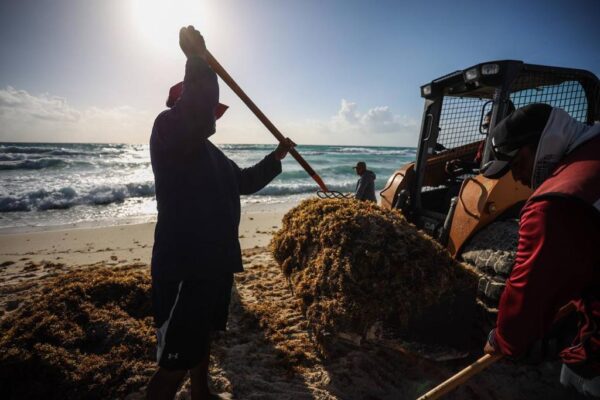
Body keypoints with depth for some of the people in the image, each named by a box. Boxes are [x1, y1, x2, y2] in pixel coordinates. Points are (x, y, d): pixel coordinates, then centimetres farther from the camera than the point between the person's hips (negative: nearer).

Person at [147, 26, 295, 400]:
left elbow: (244, 181, 26)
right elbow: (198, 108, -34)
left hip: (214, 261, 10)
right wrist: (198, 60, -25)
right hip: (183, 267, -10)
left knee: (203, 337, 28)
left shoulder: (211, 152, 18)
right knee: (177, 361, -1)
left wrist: (277, 157, 24)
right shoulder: (167, 131, -11)